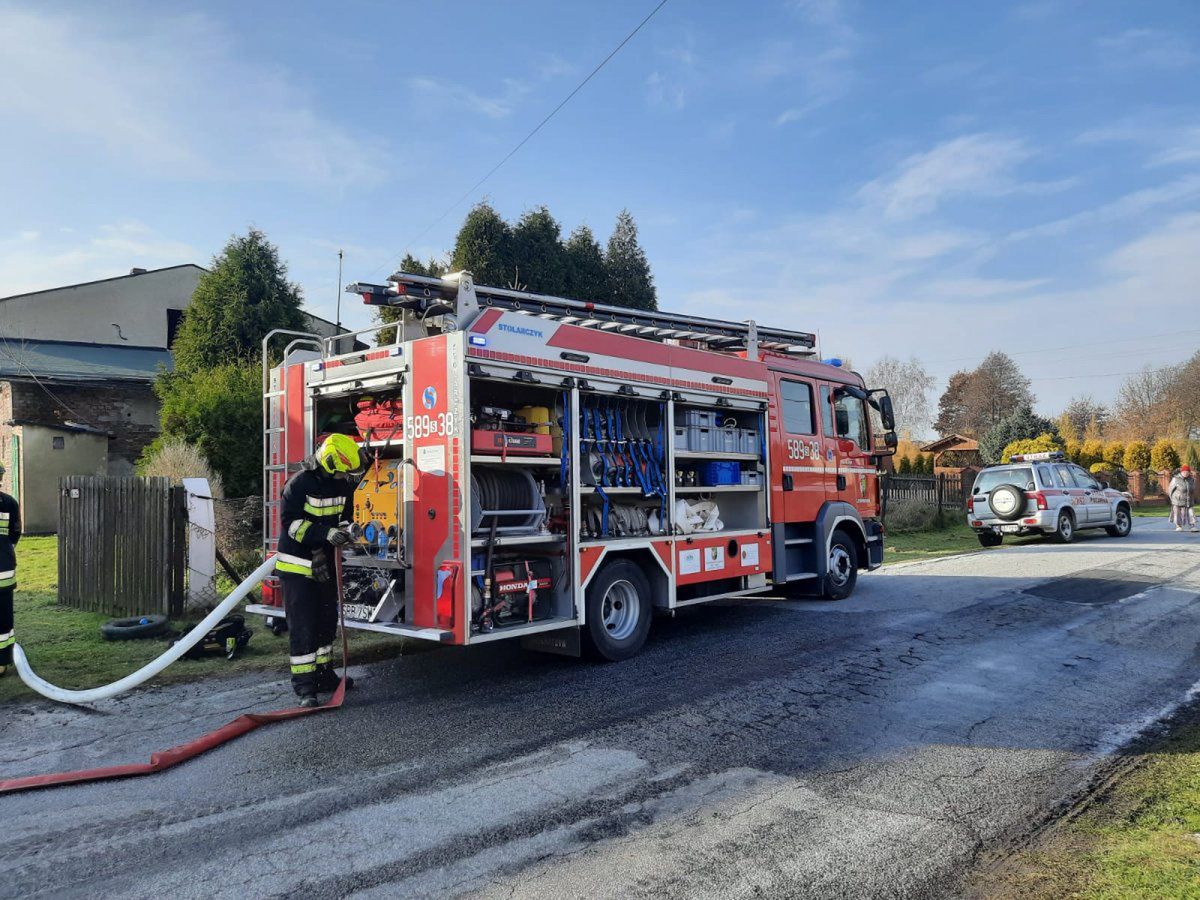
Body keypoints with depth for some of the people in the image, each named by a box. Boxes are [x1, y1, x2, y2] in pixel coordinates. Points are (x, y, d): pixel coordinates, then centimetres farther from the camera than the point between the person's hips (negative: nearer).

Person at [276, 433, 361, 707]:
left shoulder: (343, 484, 4)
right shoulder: (299, 484, -17)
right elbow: (289, 522, -22)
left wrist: (344, 531, -6)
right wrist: (326, 534, -32)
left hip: (325, 564, 7)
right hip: (297, 566, -7)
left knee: (327, 622, 15)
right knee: (302, 627, -6)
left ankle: (324, 674, 28)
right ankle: (304, 685, -1)